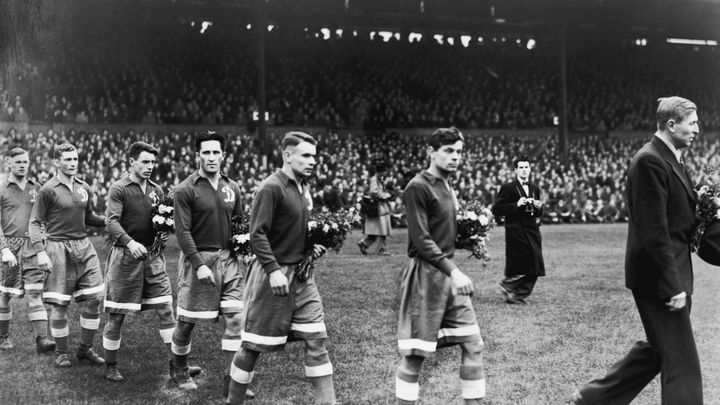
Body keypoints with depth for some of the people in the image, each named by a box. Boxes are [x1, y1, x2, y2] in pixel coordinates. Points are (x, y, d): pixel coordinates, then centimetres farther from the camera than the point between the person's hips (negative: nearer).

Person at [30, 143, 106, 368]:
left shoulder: (84, 188, 11)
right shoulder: (48, 190, -5)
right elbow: (35, 223, -5)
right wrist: (40, 252, -14)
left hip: (84, 246, 5)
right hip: (59, 248, -5)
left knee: (95, 298, 1)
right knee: (59, 304, 0)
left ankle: (85, 349, 15)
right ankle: (61, 353, 16)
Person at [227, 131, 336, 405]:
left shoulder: (303, 187, 11)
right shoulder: (271, 187, -15)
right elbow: (257, 233, -19)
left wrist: (312, 246, 8)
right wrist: (274, 270, -24)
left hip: (301, 273, 8)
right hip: (273, 273, -8)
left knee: (316, 339, 3)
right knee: (254, 344, 3)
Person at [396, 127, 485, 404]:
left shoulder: (448, 187, 15)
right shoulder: (418, 187, -11)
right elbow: (421, 240, -18)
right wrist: (453, 271, -24)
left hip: (449, 274, 8)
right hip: (425, 274, -8)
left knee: (473, 343, 7)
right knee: (415, 354, -2)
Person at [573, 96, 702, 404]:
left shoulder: (671, 159, 14)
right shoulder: (650, 161, -18)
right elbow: (654, 232, -22)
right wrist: (673, 285, -22)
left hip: (672, 273, 10)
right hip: (659, 276, -10)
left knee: (659, 350, 19)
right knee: (681, 361, -2)